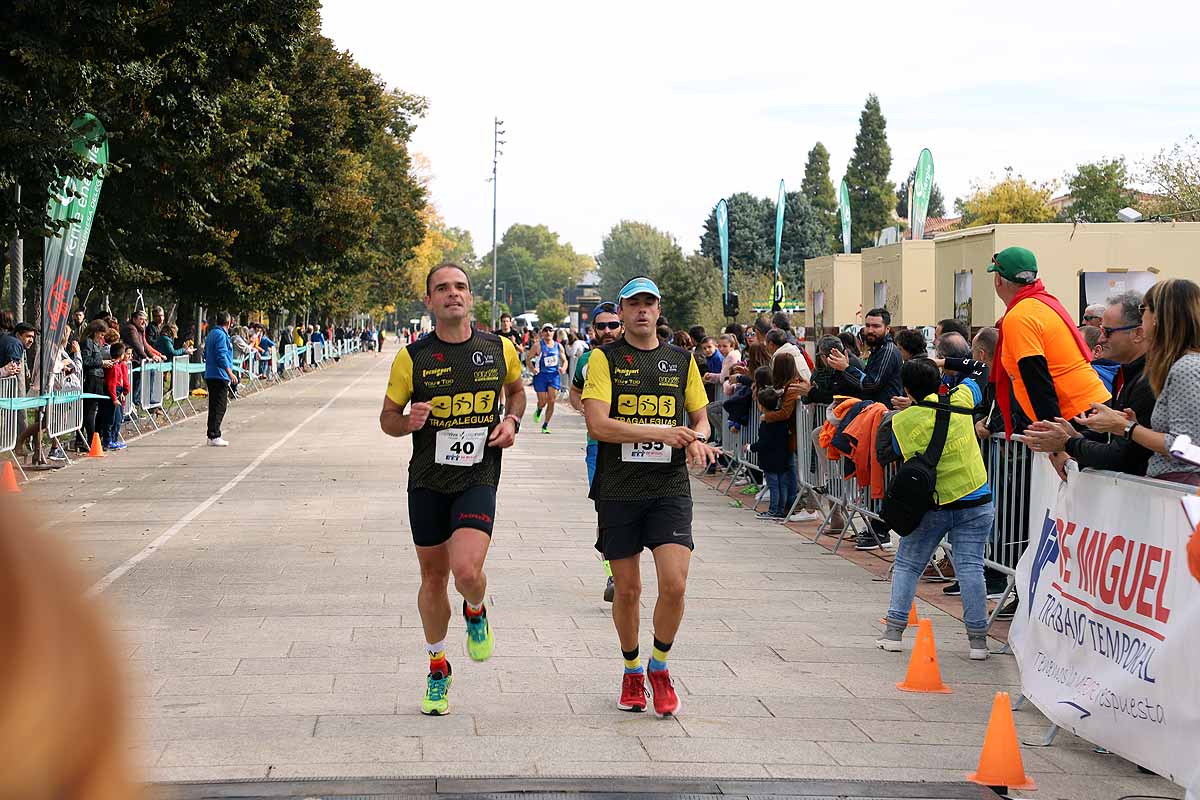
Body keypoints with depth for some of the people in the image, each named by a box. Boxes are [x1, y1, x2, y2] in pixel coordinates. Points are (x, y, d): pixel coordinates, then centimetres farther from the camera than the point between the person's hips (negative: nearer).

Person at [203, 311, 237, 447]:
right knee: (220, 406, -9)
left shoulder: (211, 333, 18)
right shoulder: (221, 335, -12)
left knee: (214, 405, 13)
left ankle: (212, 435, 16)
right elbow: (222, 356, -20)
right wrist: (230, 373, -20)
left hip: (210, 375, 10)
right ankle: (214, 436, -12)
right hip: (220, 376, -10)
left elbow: (206, 355, 25)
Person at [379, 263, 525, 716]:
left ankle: (476, 612, 18)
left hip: (478, 478, -1)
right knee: (433, 576, 10)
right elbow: (387, 418, 6)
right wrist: (409, 421, -17)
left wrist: (511, 420, 1)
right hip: (427, 480, 1)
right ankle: (438, 668, 31)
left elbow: (515, 390, 22)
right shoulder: (412, 358, -3)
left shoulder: (500, 350, 0)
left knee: (466, 571, -20)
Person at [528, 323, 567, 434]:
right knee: (542, 401, -4)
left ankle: (545, 426, 6)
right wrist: (532, 369, -20)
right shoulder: (538, 345, -4)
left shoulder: (558, 346, 8)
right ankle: (539, 411, 34)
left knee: (551, 401, -6)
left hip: (554, 375, 3)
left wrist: (563, 368, -4)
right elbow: (529, 358, -3)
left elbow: (564, 360, 17)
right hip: (541, 375, -3)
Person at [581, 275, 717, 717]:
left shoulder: (682, 360, 10)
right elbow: (597, 424, -12)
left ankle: (659, 666, 12)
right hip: (618, 490, -1)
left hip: (669, 487, 1)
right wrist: (658, 433, -19)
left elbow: (700, 417, 20)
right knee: (627, 590, 6)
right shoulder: (605, 359, 0)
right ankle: (632, 671, 29)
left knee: (674, 585, -13)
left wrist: (697, 440, -4)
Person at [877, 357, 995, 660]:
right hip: (974, 502, 1)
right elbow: (974, 382, 18)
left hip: (930, 504, -1)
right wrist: (939, 370, 29)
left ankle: (894, 631, 10)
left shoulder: (900, 422, -5)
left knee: (907, 565, 13)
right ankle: (978, 639, -1)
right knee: (969, 567, 1)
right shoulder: (960, 400, -2)